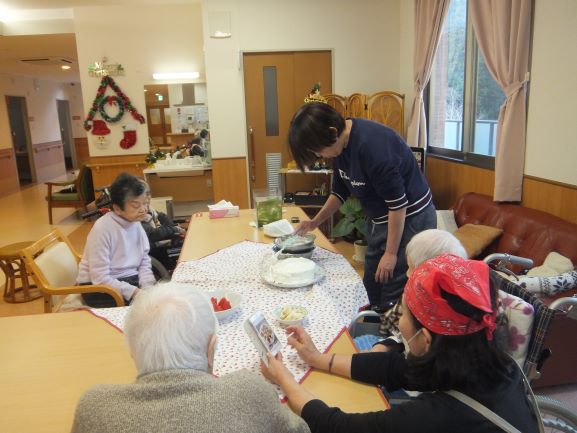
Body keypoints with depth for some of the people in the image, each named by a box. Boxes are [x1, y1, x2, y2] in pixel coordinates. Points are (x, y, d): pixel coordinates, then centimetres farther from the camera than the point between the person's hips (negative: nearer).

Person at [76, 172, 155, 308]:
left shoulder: (135, 223, -1)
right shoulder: (102, 229, -20)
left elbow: (144, 262, 4)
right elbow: (100, 279, -23)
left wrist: (149, 289, -13)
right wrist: (135, 292, -27)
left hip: (129, 280, 6)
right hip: (99, 288, -6)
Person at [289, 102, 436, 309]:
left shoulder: (372, 144, -29)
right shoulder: (341, 145, -2)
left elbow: (398, 204, -25)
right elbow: (340, 190, 14)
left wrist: (391, 253, -18)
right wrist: (315, 222, 7)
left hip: (409, 217, -9)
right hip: (381, 219, 9)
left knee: (394, 296, -4)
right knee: (372, 286, 15)